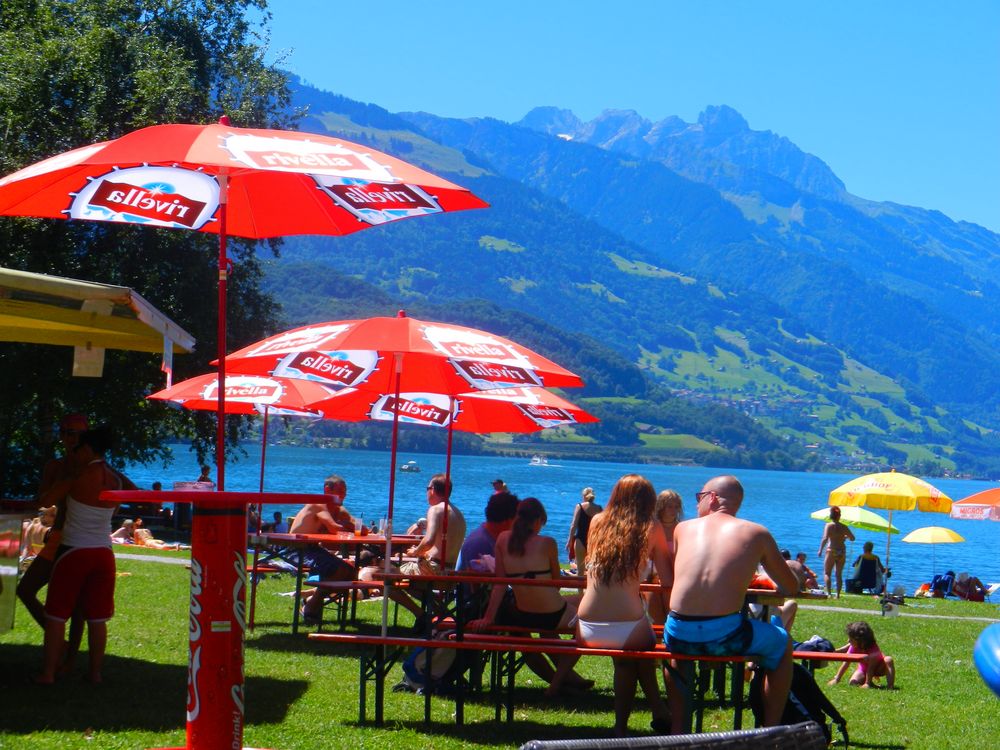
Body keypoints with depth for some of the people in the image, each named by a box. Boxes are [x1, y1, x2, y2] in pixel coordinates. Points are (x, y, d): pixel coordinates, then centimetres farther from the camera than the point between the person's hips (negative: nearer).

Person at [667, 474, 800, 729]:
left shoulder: (683, 528, 14)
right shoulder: (757, 533, 9)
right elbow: (790, 588, 18)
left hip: (679, 636, 2)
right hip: (725, 637, -2)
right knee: (782, 643, 27)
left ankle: (677, 727, 34)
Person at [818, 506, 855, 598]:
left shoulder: (829, 525, -7)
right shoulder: (844, 527, 3)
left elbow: (825, 539, -18)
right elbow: (852, 538, 11)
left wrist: (820, 550, -12)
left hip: (831, 551, -4)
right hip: (842, 552, 4)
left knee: (826, 573, 4)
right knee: (839, 575, 12)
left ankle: (829, 593, -12)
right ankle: (838, 594, 8)